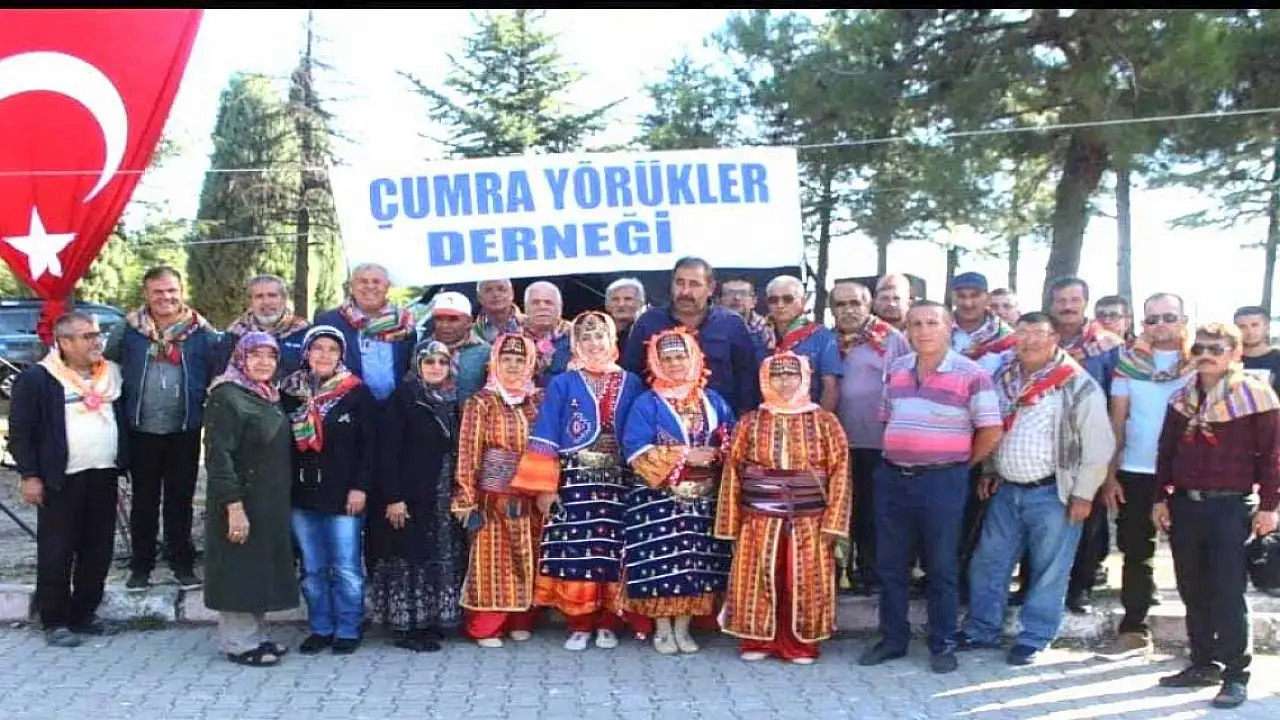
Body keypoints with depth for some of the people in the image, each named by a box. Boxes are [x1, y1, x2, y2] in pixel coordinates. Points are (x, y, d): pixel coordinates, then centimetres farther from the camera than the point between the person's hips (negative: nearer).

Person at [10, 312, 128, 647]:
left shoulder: (112, 374, 11)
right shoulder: (36, 378, -5)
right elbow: (19, 431, -6)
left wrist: (123, 465, 13)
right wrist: (29, 475, -11)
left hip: (104, 477, 6)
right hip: (61, 481, -5)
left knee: (98, 551, 9)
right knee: (56, 553, 0)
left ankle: (84, 614, 22)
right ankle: (55, 622, 9)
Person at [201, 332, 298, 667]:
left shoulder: (270, 397, 12)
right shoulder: (227, 396, -14)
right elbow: (218, 455, -19)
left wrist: (282, 501, 13)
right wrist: (233, 506, -24)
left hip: (271, 502, 8)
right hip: (242, 501, -8)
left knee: (261, 567, 14)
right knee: (240, 569, 0)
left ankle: (255, 635, 25)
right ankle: (239, 643, 10)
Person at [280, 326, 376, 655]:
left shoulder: (357, 393, -2)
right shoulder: (289, 391, 6)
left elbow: (369, 444, -3)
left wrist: (360, 487, -9)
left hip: (343, 496, -3)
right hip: (301, 494, 4)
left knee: (346, 569, 0)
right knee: (312, 569, 11)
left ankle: (348, 631, 12)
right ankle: (320, 628, 22)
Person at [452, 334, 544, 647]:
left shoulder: (538, 401, 8)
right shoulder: (480, 402, -3)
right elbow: (468, 453, -6)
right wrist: (467, 501, -10)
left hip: (530, 499, 4)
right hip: (493, 498, -4)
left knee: (526, 560, 9)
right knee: (491, 562, -1)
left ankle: (522, 622, 20)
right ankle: (486, 628, 6)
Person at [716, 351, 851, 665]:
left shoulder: (825, 422, 2)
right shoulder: (750, 423, 4)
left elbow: (839, 471, -1)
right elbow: (733, 473, 5)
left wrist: (833, 520, -8)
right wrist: (731, 522, 1)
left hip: (808, 522, 0)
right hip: (759, 520, 1)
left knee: (803, 582, 3)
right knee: (759, 580, 4)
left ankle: (800, 644, 16)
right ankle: (757, 641, 18)